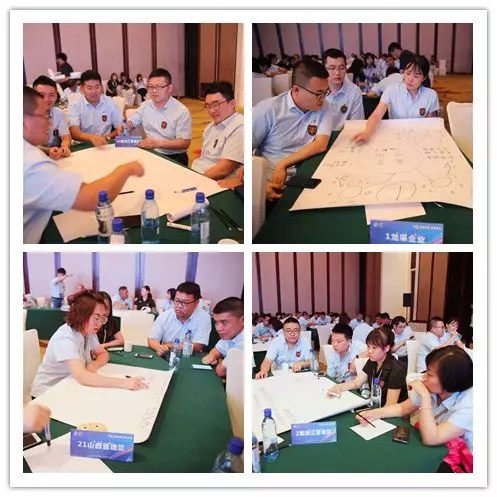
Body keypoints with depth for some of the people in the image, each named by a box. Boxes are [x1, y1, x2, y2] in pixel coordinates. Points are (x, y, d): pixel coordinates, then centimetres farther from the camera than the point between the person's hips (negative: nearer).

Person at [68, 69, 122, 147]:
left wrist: (108, 137, -13)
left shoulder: (110, 103, 4)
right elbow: (74, 132, -16)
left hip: (106, 145, 2)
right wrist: (91, 137, -36)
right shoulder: (74, 105, -3)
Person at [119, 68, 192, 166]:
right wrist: (125, 127, -5)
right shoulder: (145, 105, 8)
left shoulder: (181, 111, -11)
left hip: (174, 158, -5)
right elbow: (131, 123, 21)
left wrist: (157, 143, -26)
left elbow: (185, 143, -16)